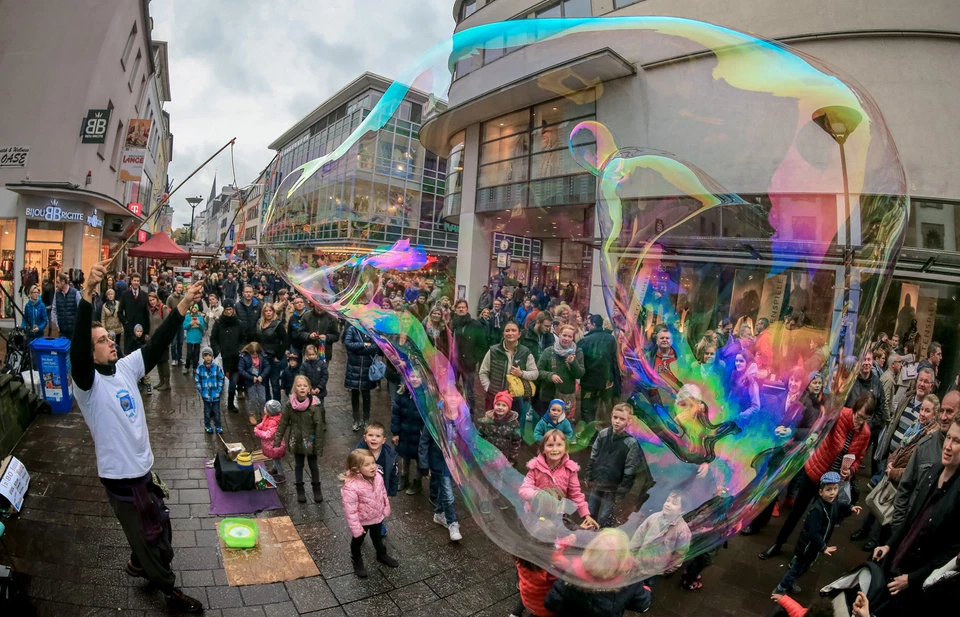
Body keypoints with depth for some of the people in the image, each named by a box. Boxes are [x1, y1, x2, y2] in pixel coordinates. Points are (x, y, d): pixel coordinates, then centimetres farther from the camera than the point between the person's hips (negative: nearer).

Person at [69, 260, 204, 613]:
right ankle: (170, 590, 32)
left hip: (144, 468, 6)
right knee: (148, 538, 12)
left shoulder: (125, 368, 1)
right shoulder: (87, 382, -19)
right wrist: (88, 292, -50)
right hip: (120, 477, -6)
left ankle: (138, 565, 53)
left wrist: (184, 305, -17)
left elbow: (157, 343, -5)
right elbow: (76, 349, -36)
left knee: (159, 530, 25)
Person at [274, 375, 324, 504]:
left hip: (310, 441, -2)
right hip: (296, 441, 2)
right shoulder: (290, 404, -11)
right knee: (298, 465, 17)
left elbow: (319, 426, -15)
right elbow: (283, 423, -2)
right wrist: (277, 440, -2)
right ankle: (300, 490, 35)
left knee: (313, 466, 13)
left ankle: (317, 489, 33)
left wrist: (319, 446, -13)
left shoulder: (314, 405, -20)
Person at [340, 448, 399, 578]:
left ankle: (382, 555, 57)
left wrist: (386, 509, 8)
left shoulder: (377, 476, -21)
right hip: (362, 520, -5)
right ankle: (357, 561, 52)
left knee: (377, 537, 31)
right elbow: (350, 511, -29)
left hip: (377, 517, 5)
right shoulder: (351, 487, -39)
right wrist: (356, 528, -21)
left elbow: (383, 493, -2)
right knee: (358, 540, 25)